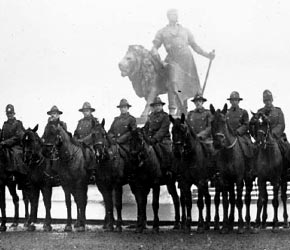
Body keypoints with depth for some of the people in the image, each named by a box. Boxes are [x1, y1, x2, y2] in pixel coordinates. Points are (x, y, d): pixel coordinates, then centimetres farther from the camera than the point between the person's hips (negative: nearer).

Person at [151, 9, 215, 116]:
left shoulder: (185, 31, 21)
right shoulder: (162, 32, 16)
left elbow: (195, 46, 23)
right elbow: (155, 47, 12)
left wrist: (207, 55, 13)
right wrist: (155, 53, -12)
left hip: (187, 59, 3)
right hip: (173, 60, -3)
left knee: (187, 85, 1)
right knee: (173, 82, -22)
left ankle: (184, 111, 13)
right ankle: (172, 110, -21)